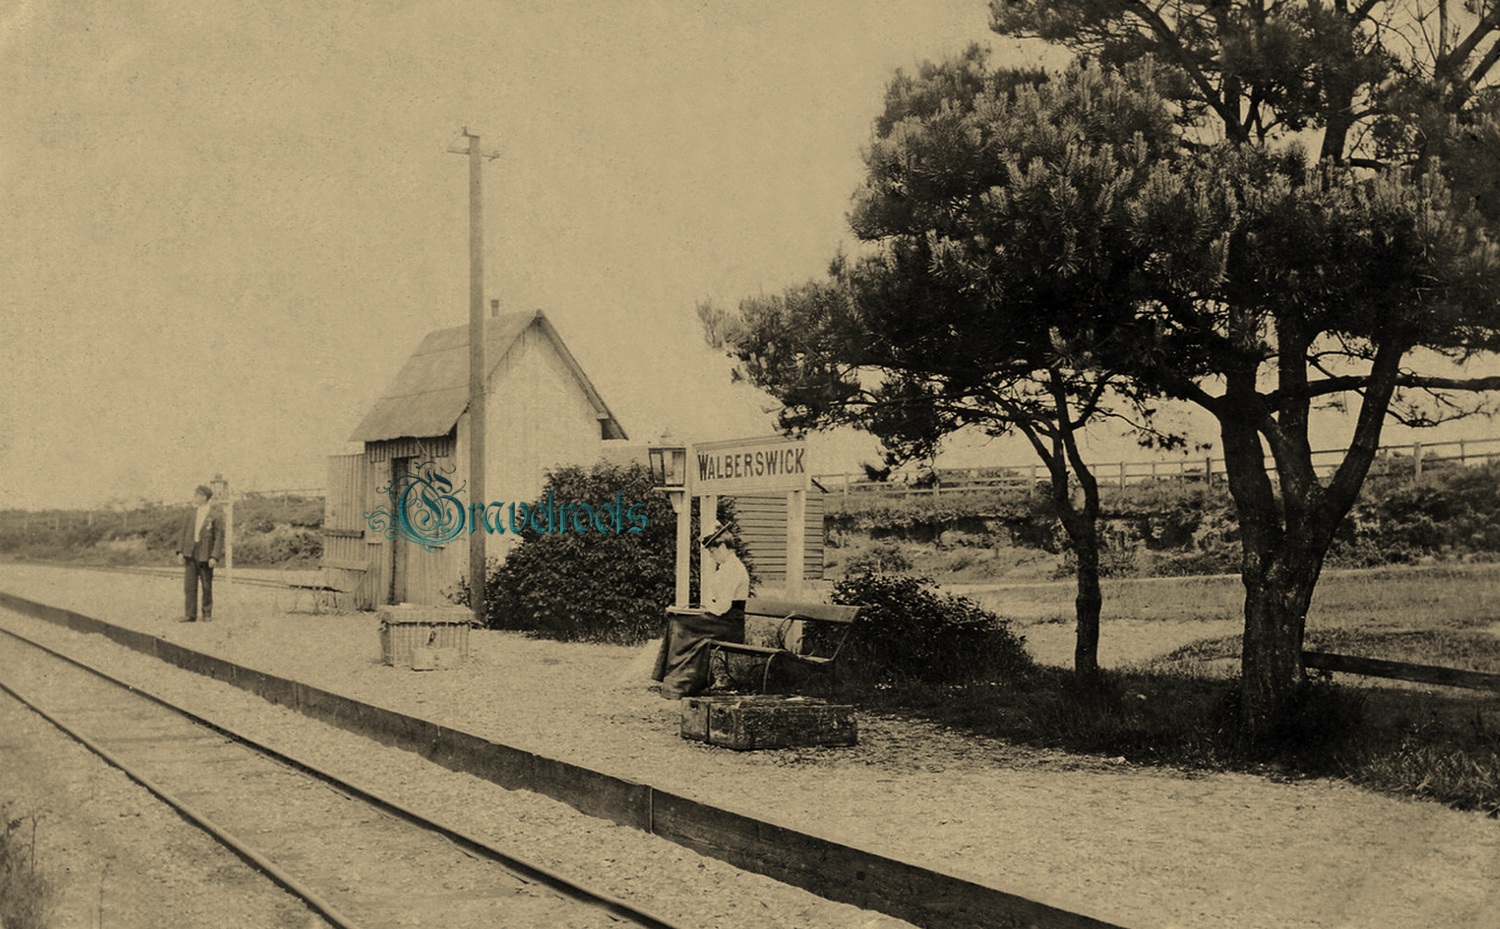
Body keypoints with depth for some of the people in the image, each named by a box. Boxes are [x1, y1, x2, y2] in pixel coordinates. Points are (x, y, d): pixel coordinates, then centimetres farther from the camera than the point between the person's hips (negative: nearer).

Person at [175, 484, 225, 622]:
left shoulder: (215, 517, -2)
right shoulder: (191, 516, 12)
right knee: (189, 586, 0)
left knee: (207, 587, 4)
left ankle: (207, 614, 14)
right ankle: (190, 614, 3)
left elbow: (219, 538, -5)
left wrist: (214, 557, -12)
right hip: (190, 555, 4)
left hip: (205, 556, -4)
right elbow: (183, 533, 14)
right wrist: (180, 551, 2)